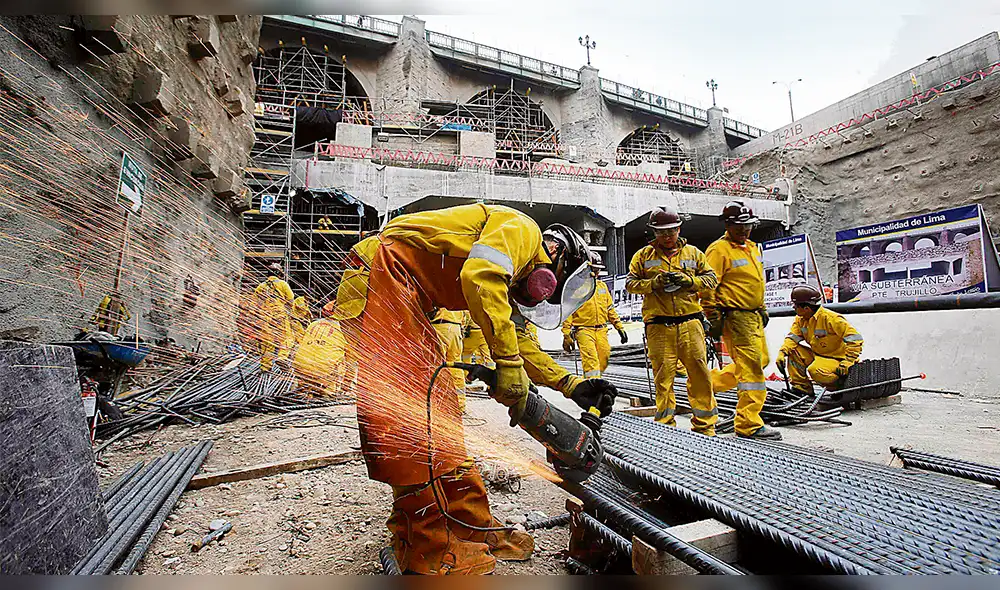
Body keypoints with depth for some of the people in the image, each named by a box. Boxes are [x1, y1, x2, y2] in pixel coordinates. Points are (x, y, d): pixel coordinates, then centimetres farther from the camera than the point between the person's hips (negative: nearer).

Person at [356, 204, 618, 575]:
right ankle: (432, 556, -3)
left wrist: (572, 386, 20)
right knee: (414, 408, -12)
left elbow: (519, 341, 24)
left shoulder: (510, 272, 22)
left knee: (437, 406, 9)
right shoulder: (522, 229, -6)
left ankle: (471, 528, 19)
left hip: (408, 301, 11)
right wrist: (509, 364, -22)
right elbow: (479, 277, -27)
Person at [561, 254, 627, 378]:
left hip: (601, 330, 6)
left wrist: (620, 327, 15)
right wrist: (567, 335, -10)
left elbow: (610, 309, 22)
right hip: (584, 330, -6)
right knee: (591, 361, -17)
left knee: (603, 361, 5)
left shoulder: (602, 286, 17)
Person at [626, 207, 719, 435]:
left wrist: (690, 281, -6)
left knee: (700, 373, 2)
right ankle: (665, 424, 13)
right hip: (659, 326, -1)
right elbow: (630, 284, 6)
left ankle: (705, 425, 16)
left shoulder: (693, 253, 15)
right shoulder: (644, 255, 11)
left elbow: (711, 278, 13)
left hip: (690, 323, 2)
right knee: (663, 376, 0)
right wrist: (653, 283, -11)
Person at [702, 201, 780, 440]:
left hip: (753, 316, 10)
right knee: (751, 367, -9)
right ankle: (749, 424, -1)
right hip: (735, 316, -10)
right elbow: (707, 287, -16)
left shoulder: (752, 248, 17)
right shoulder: (719, 249, -11)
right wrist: (713, 319, -18)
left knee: (761, 360, 18)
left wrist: (762, 309, 25)